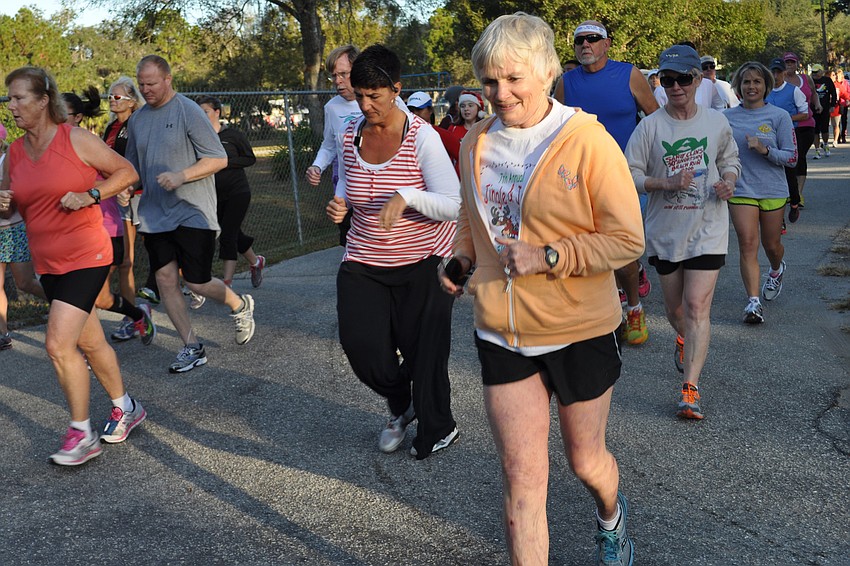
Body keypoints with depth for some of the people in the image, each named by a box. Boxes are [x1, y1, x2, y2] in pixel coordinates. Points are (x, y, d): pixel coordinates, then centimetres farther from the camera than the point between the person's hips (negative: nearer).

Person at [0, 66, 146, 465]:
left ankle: (82, 435, 2)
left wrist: (89, 196, -17)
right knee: (89, 343, 16)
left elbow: (126, 172, -3)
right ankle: (125, 409, 34)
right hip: (48, 263, 7)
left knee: (58, 343, -13)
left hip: (86, 257, -6)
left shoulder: (76, 140, -10)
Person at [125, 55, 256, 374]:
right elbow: (133, 166, 22)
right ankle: (192, 348, 13)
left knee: (196, 282, -5)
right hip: (155, 215, 6)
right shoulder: (138, 118, 10)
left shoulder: (189, 112, -9)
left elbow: (219, 159, -11)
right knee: (165, 281, 2)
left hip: (192, 212, -6)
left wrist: (181, 176, -22)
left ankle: (241, 306, 26)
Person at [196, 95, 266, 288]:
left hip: (237, 193, -5)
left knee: (227, 235, -10)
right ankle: (255, 262, 39)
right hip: (215, 196, 5)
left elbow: (250, 158, -5)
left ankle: (227, 282, -6)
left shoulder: (233, 135, -7)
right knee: (234, 234, 14)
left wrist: (226, 162, -16)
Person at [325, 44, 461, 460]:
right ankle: (400, 407, 26)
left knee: (424, 350, 4)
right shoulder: (350, 135, 0)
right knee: (360, 344, -7)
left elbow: (454, 206, -20)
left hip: (423, 261, -4)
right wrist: (339, 203, -3)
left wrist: (406, 196, -35)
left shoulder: (422, 137, -16)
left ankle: (437, 430, 31)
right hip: (364, 263, 4)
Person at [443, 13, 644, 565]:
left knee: (585, 460, 18)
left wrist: (546, 256, -23)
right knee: (521, 476, 1)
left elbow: (628, 239, -12)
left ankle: (612, 516, 53)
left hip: (580, 332, -3)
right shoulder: (476, 143, 2)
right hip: (502, 333, 3)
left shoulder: (588, 141, -14)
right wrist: (462, 259, 0)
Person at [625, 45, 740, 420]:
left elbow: (730, 160, 16)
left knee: (697, 306, -10)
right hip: (665, 230, 1)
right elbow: (630, 174, -6)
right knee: (674, 307, 17)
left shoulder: (716, 122, 1)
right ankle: (683, 340, 52)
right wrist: (667, 183, -21)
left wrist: (728, 182, -6)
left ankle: (691, 388, -8)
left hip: (707, 228, -1)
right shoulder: (650, 126, -5)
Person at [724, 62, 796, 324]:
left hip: (773, 191, 0)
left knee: (771, 244, 13)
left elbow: (791, 157, -5)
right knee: (748, 244, -12)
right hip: (741, 191, 0)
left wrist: (765, 150, -20)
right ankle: (753, 301, -13)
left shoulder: (779, 116, -3)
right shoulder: (727, 117, 3)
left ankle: (776, 270, 48)